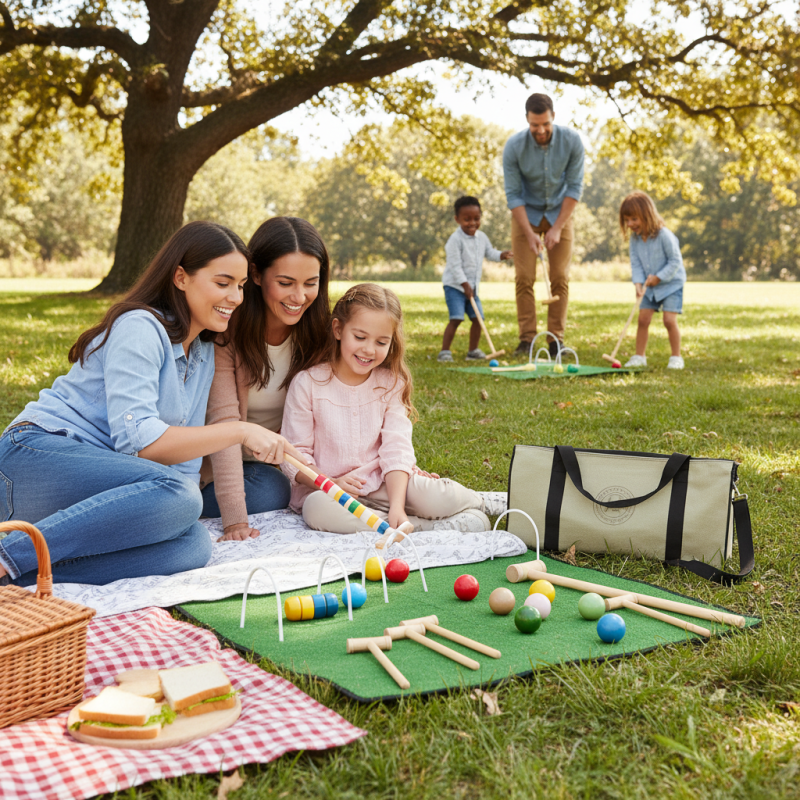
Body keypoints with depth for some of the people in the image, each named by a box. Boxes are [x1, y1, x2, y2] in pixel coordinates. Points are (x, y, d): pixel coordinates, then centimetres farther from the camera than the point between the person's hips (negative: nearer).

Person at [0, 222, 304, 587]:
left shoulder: (204, 351, 17)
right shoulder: (140, 328, -10)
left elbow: (184, 447, 13)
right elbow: (136, 439, -21)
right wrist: (240, 431, -22)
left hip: (101, 488, 8)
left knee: (194, 543, -24)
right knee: (175, 492, -35)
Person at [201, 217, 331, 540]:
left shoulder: (318, 331, -9)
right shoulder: (226, 331, -23)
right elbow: (223, 422, -29)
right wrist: (235, 519, -38)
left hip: (283, 464, 5)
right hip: (221, 464, -5)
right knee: (272, 494, -29)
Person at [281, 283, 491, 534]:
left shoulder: (391, 384, 3)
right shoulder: (308, 383, -6)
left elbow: (396, 449, -7)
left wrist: (397, 506, -24)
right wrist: (331, 484, -25)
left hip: (383, 485, 2)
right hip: (324, 488, -1)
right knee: (318, 508, -37)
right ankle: (425, 526, -29)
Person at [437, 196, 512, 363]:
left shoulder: (482, 237, 7)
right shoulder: (455, 239, -16)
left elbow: (489, 253, 20)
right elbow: (455, 265, -18)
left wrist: (501, 255, -2)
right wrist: (465, 285, -19)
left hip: (472, 286, 7)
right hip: (454, 285, -7)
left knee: (477, 317, 5)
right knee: (456, 318, -18)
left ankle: (473, 351, 18)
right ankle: (444, 352, -13)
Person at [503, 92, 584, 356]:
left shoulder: (572, 141, -20)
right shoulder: (514, 146, -22)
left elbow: (575, 186, -14)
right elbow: (513, 194, -17)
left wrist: (557, 228, -18)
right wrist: (530, 234, -22)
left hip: (559, 212, 1)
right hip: (526, 214, -1)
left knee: (560, 278, -4)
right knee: (524, 278, -6)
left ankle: (557, 339, 1)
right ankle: (526, 339, -1)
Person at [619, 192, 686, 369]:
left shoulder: (664, 235, -21)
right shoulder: (635, 238, -3)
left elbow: (675, 261, -17)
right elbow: (636, 264, -2)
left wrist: (658, 277, -20)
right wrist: (638, 283, -17)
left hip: (671, 283, -6)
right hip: (650, 286, 6)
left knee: (669, 320, -13)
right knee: (643, 318, -1)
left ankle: (676, 357, 1)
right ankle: (639, 356, 8)